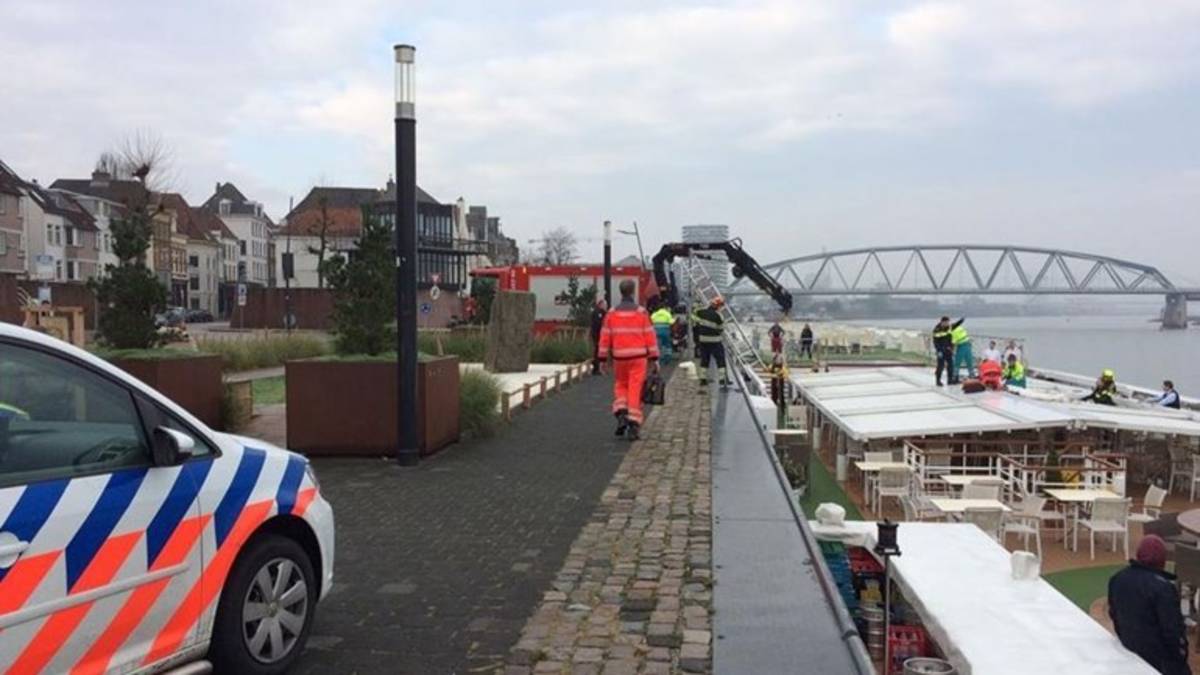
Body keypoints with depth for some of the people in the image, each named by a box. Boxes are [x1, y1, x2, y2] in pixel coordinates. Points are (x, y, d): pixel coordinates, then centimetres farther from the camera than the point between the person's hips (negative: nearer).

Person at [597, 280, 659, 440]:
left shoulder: (612, 313, 2)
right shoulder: (641, 312, -2)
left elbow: (605, 337, 3)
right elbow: (650, 335, -3)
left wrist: (603, 359, 9)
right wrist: (654, 359, 1)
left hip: (619, 356, 2)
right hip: (638, 356, -2)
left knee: (620, 386, 19)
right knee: (635, 390, 1)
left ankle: (621, 415, -1)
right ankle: (633, 425, -1)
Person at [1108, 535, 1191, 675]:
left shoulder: (1117, 579, -1)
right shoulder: (1163, 587, -25)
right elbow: (1173, 628, -20)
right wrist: (1180, 657, -8)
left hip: (1129, 649, 7)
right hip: (1160, 655, -7)